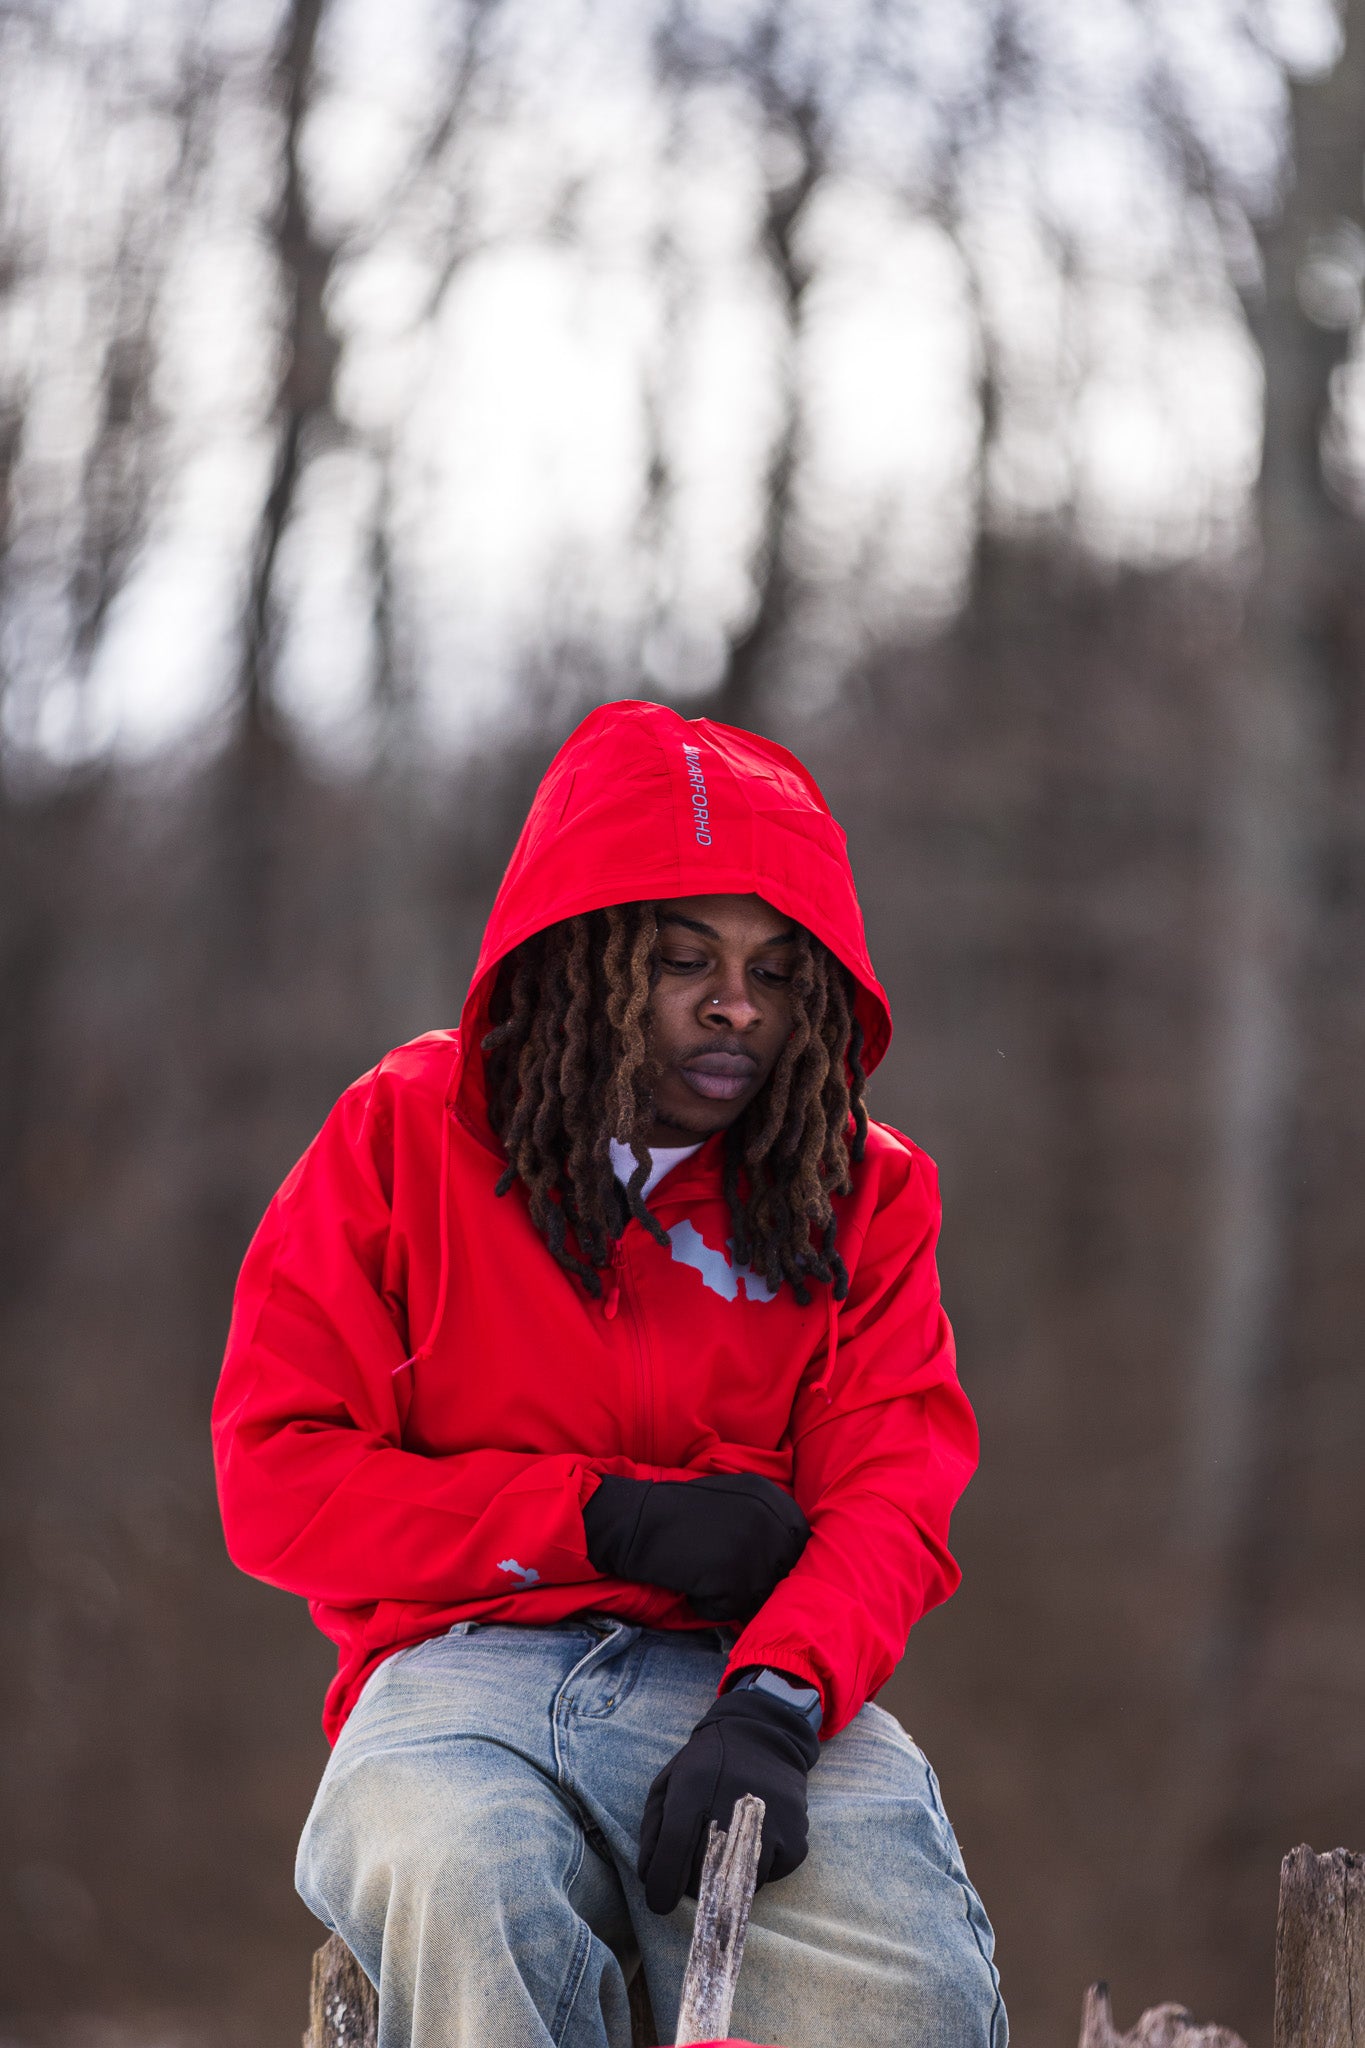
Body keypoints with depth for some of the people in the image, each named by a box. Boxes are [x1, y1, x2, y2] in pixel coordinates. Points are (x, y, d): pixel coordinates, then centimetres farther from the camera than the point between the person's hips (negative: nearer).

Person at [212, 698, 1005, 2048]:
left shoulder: (861, 1190, 14)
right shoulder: (404, 1137, 8)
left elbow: (890, 1494, 2)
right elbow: (276, 1480, 2)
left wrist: (779, 1703, -20)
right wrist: (602, 1521, -8)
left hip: (744, 1671, 1)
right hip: (464, 1663, -1)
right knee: (463, 1895, -39)